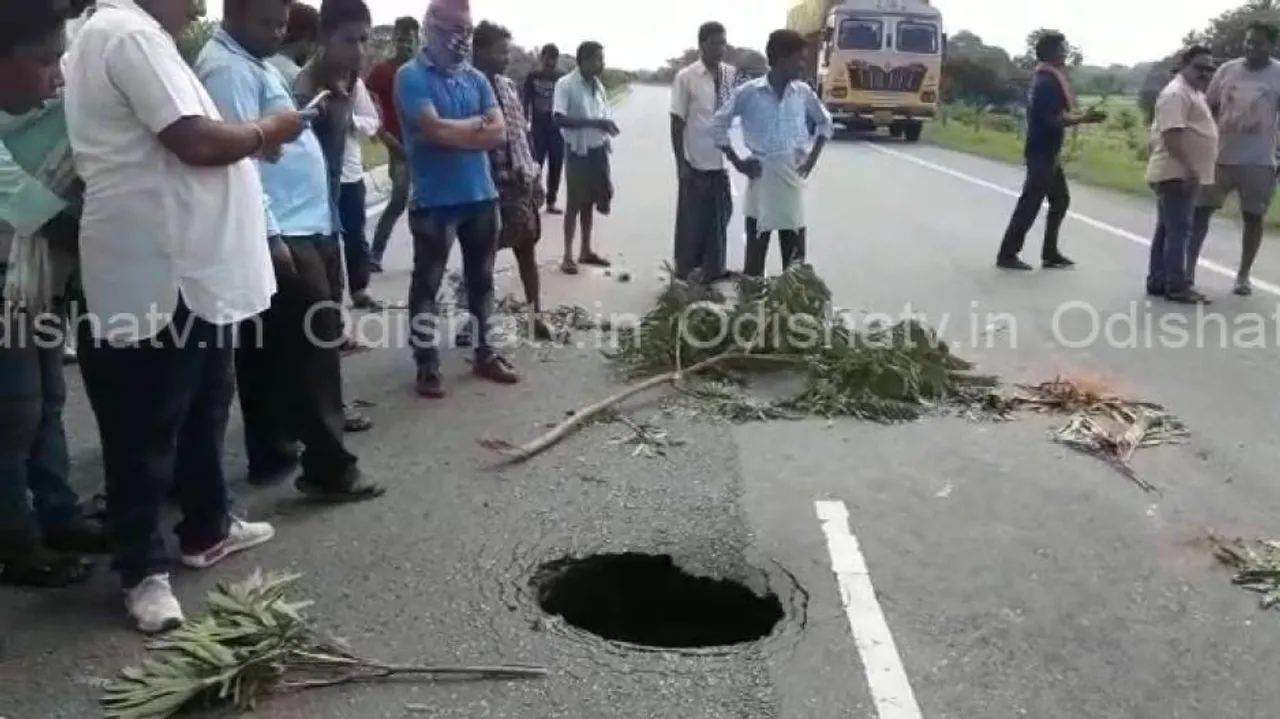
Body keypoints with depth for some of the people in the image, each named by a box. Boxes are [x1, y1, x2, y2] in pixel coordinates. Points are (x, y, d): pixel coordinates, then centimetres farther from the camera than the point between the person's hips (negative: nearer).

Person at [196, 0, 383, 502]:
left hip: (292, 229, 10)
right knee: (314, 349, -7)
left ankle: (271, 454, 22)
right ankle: (329, 468, -2)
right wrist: (271, 237, -24)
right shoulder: (228, 68, -14)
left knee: (267, 351, 13)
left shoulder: (252, 63, 18)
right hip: (282, 236, -10)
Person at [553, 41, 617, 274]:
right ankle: (568, 255, 8)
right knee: (574, 203, 0)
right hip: (578, 151, -6)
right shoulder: (566, 84, -12)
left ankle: (586, 251, 23)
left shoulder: (598, 86, 8)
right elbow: (559, 119, -21)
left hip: (598, 150, 6)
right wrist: (593, 122, -25)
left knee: (589, 202, 13)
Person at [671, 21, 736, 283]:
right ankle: (686, 271, 22)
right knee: (691, 219, 7)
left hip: (724, 162, 4)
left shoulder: (733, 75, 2)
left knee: (720, 216, 13)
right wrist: (681, 163, -8)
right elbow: (677, 122, -6)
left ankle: (713, 269, 28)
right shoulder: (686, 77, -8)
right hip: (696, 163, -4)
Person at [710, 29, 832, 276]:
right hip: (761, 178, -3)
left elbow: (825, 123, 18)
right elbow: (718, 124, 0)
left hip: (792, 179, 3)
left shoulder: (803, 92, 4)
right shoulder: (749, 92, -6)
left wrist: (812, 158, 7)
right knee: (755, 252, 2)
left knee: (795, 258, 6)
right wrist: (737, 162, -3)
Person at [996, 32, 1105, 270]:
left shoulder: (1048, 79, 15)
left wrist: (1080, 115, 9)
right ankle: (1007, 254, -3)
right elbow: (1053, 119, -23)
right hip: (1042, 152, -10)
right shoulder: (1047, 82, -17)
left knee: (1060, 200, 14)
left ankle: (1050, 253, 18)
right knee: (1030, 203, -7)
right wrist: (1083, 119, -15)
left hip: (1047, 151, 10)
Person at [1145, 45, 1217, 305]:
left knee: (1168, 230, 12)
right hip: (1177, 174, -11)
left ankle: (1158, 281, 17)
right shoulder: (1176, 93, -14)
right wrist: (1188, 167, -29)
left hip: (1183, 174, 11)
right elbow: (1172, 134, -25)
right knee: (1179, 230, -9)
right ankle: (1177, 287, -7)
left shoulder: (1194, 93, 19)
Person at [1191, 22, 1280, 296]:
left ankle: (1243, 274, 16)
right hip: (1220, 156, 2)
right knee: (1200, 210, 0)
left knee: (1252, 217, 6)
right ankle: (1189, 267, 8)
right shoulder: (1227, 69, 3)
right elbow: (1208, 108, 9)